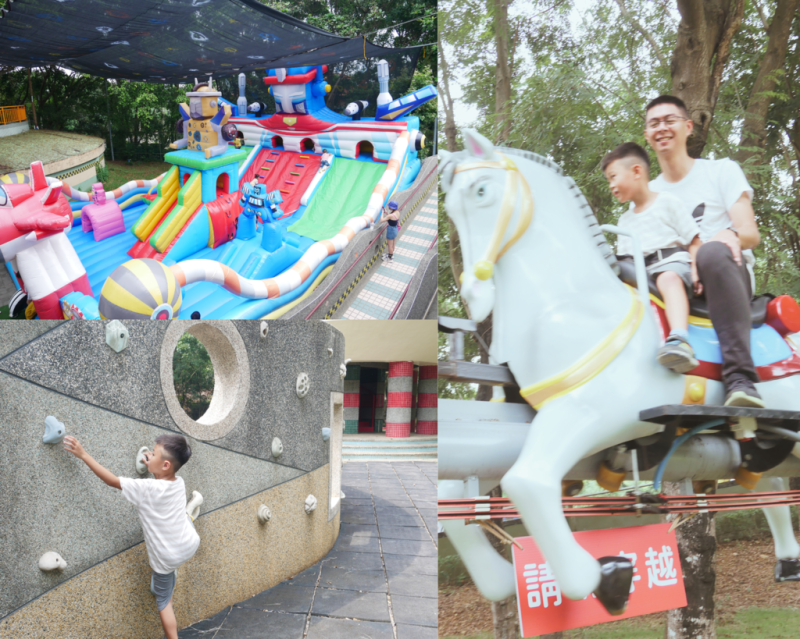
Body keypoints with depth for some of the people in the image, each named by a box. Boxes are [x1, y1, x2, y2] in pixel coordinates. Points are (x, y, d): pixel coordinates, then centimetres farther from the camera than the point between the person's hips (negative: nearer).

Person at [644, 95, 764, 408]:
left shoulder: (721, 170, 13)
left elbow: (751, 233, 1)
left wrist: (731, 235, -24)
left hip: (728, 277, -3)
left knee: (713, 252, -40)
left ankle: (740, 377, -49)